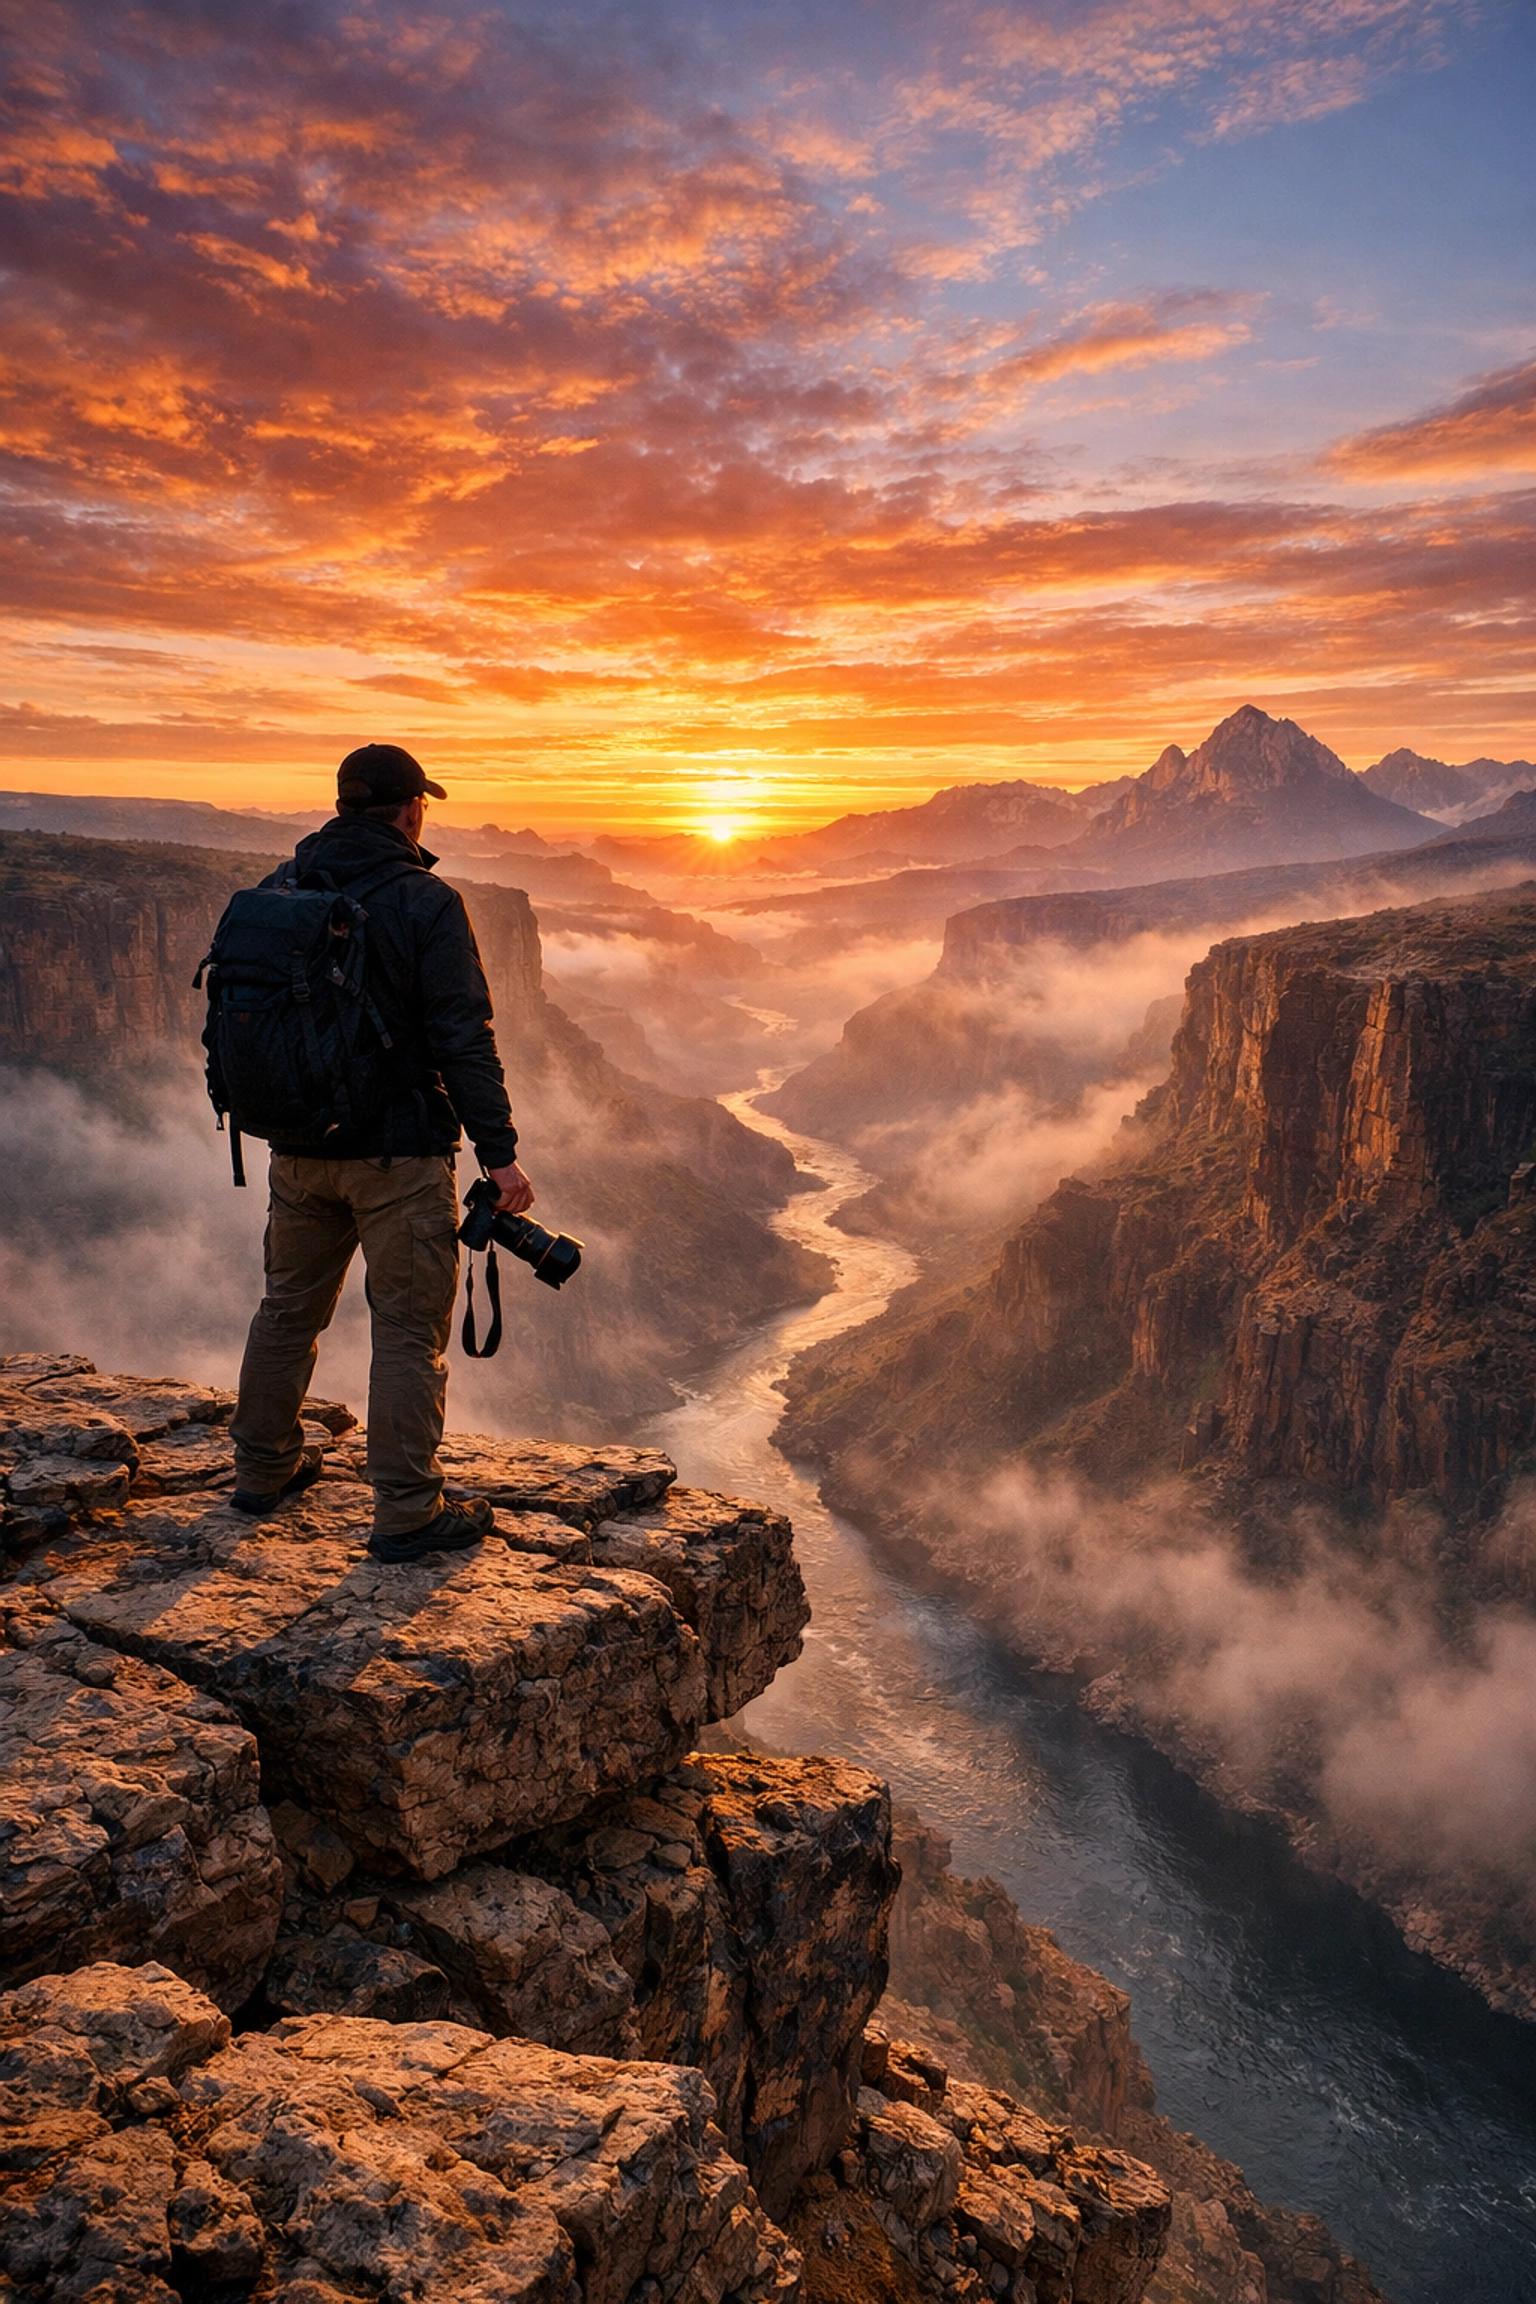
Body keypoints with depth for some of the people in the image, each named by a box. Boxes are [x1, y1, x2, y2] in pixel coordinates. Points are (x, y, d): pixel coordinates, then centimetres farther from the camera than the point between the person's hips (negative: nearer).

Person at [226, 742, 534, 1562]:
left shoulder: (272, 895, 5)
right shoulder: (425, 904, -13)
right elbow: (462, 1040, -18)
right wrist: (499, 1153, -15)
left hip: (299, 1149, 6)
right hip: (399, 1154, -6)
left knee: (289, 1309, 20)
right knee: (409, 1329, 2)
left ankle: (263, 1472, 34)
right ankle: (407, 1514, 7)